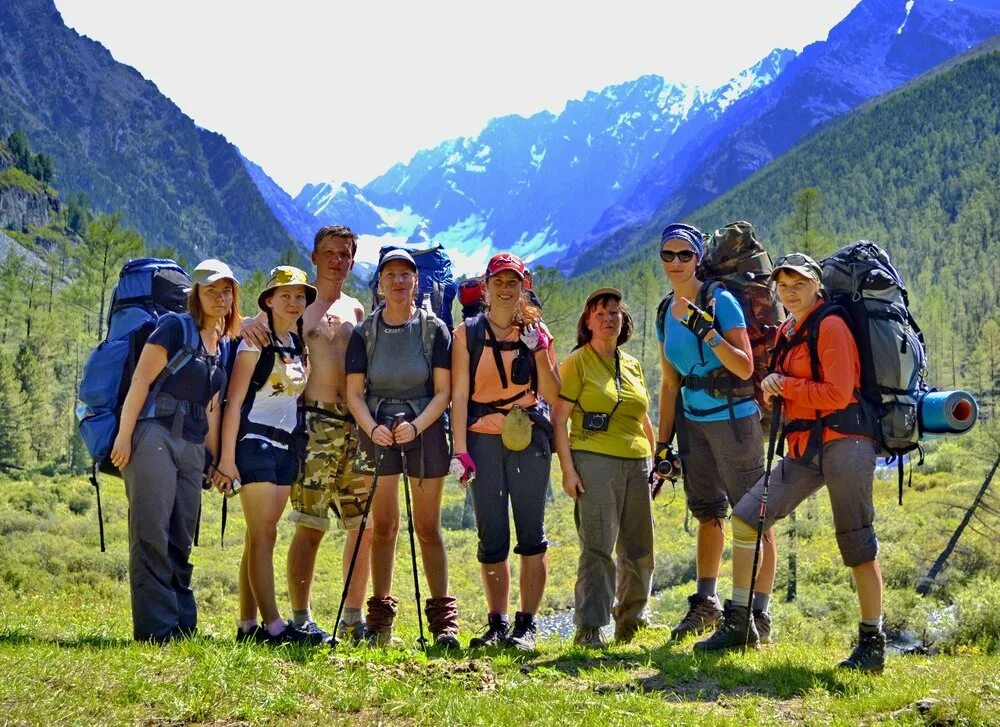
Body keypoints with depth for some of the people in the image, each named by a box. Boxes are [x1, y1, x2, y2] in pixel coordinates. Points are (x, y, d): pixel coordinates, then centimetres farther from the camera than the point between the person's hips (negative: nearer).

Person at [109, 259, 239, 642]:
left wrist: (214, 456, 17)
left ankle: (183, 625, 13)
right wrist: (124, 436, -16)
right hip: (155, 437, -7)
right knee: (151, 535, -9)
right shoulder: (176, 327, -4)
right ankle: (155, 628, -9)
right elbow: (140, 381, -10)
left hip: (192, 448, 7)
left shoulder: (222, 346, 17)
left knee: (180, 541, 9)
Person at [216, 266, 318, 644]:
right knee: (264, 535, -10)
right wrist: (227, 458, -17)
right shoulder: (257, 341, -6)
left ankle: (248, 625, 10)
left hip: (285, 446, 7)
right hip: (255, 441, -7)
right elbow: (234, 401, -11)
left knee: (259, 537, 7)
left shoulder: (298, 345, 14)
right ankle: (274, 626, -13)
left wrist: (298, 451, 12)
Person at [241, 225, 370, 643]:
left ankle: (354, 619, 14)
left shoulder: (356, 311, 19)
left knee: (365, 526, 5)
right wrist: (247, 325, -20)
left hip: (357, 425, 5)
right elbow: (253, 324, 2)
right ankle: (302, 620, -4)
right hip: (316, 423, -5)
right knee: (310, 526, -9)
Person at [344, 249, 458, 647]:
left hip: (425, 429, -1)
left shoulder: (434, 328, 0)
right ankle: (380, 618, 9)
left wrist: (417, 425, -19)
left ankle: (443, 619, 4)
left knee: (428, 526, 0)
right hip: (379, 430, 1)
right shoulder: (365, 332, 4)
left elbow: (443, 391, -3)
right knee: (383, 525, 2)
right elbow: (354, 392, 1)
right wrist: (371, 427, -16)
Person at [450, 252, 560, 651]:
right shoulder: (467, 333, 6)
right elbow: (459, 394, 2)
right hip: (484, 439, 0)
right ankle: (497, 623, 12)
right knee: (491, 537, 3)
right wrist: (460, 450, -6)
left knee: (531, 533, -1)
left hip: (529, 438, 0)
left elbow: (552, 394, 3)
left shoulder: (536, 331, 8)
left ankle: (526, 624, 4)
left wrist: (540, 350, -9)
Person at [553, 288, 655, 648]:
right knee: (597, 547, -11)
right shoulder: (577, 362, 0)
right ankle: (588, 628, -7)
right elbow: (558, 418, -6)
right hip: (595, 461, -6)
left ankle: (631, 619, 26)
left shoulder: (633, 365, 18)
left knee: (640, 549, 10)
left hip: (636, 464, 6)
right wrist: (568, 469, -13)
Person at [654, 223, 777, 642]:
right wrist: (662, 442, 12)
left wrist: (706, 331, -30)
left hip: (733, 417, -7)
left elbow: (745, 368, -18)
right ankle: (706, 605, 25)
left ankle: (759, 614, 3)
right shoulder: (667, 313, 8)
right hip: (692, 421, 7)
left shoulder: (720, 301, -12)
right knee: (708, 515, 16)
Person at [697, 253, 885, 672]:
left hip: (843, 444, -9)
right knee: (746, 517, 2)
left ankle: (873, 643, 4)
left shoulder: (830, 326, -9)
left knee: (857, 544, -5)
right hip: (804, 448, 9)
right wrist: (772, 391, 6)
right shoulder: (786, 333, 17)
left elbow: (838, 394, -17)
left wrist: (785, 386, -11)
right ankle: (739, 623, 10)